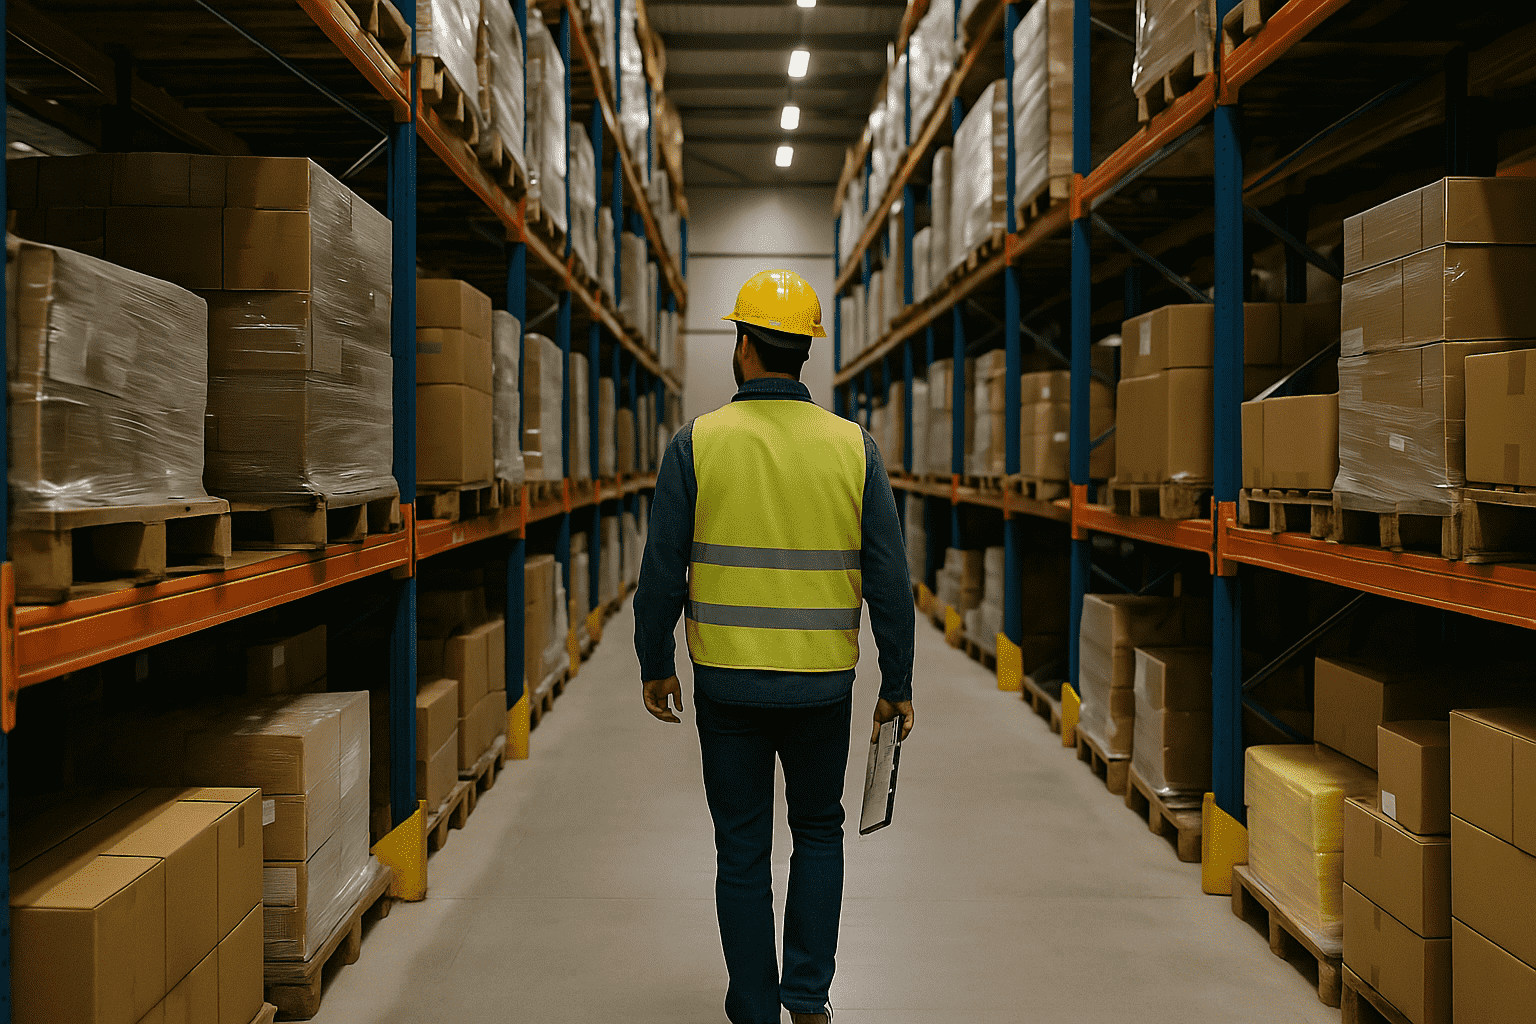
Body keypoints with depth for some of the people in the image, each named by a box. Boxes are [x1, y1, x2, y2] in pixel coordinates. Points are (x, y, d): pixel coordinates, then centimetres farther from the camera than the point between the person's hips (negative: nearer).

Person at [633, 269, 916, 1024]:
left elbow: (661, 573, -5)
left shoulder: (697, 443, -7)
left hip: (727, 683, -1)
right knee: (818, 832, 22)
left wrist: (655, 666, 9)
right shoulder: (853, 446, -3)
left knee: (742, 851, 11)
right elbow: (889, 580, -2)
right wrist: (897, 686, 7)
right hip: (822, 684, 1)